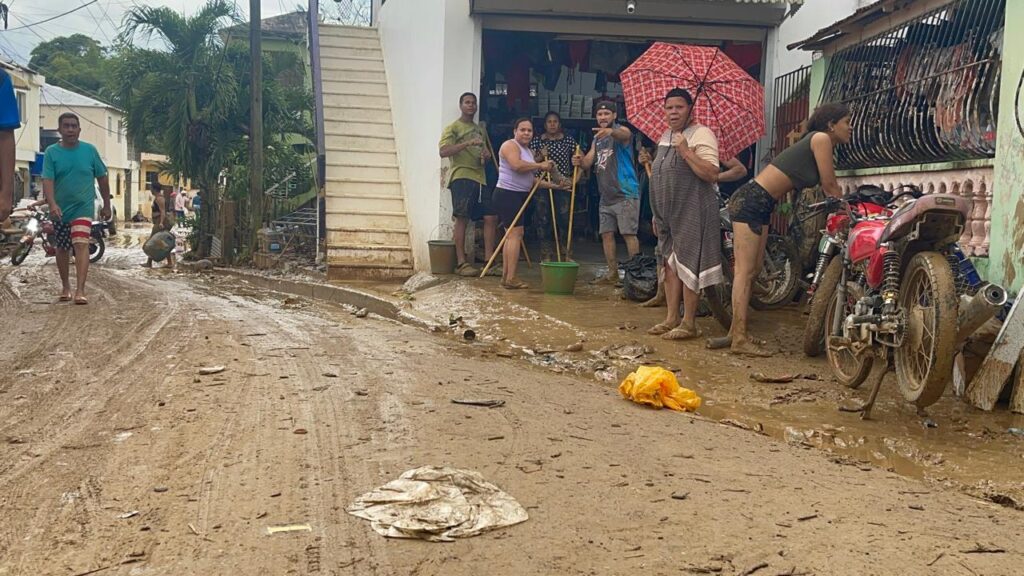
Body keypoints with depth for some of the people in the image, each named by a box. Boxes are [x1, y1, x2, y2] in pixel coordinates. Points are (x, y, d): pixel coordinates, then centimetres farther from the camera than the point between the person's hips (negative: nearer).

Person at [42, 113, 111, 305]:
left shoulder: (89, 150, -1)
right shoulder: (51, 152, -3)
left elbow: (102, 178, 8)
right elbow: (47, 180, -13)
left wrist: (106, 205, 10)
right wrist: (52, 204, -28)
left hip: (83, 208, -2)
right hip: (60, 210, 2)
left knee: (81, 245, -18)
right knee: (61, 249, 15)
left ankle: (80, 290, -24)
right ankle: (65, 286, 33)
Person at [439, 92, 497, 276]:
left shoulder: (479, 129, 25)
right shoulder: (453, 128, 2)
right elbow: (443, 151, -12)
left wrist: (486, 155, 10)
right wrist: (468, 143, -22)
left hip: (480, 178, 7)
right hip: (461, 177, -7)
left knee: (491, 218, 0)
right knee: (462, 218, -10)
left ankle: (489, 261, 6)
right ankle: (461, 262, -7)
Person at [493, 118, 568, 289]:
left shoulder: (528, 151, 21)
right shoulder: (510, 145, -8)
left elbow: (532, 179, 21)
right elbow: (517, 165, -26)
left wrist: (553, 185, 13)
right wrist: (540, 165, -15)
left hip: (521, 196, 10)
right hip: (507, 194, -10)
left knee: (511, 235, 8)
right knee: (516, 232, -16)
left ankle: (506, 276, 11)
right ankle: (511, 278, -19)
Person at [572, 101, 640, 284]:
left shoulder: (621, 131, -6)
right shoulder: (597, 138, 17)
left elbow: (624, 134, -32)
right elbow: (588, 162, 9)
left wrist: (610, 131, -55)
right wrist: (579, 161, -16)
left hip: (625, 194, -8)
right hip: (606, 196, 8)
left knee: (629, 233, -11)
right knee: (606, 234, 8)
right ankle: (613, 274, 17)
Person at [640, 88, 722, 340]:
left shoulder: (701, 134, -11)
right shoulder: (665, 137, 17)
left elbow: (712, 174, -22)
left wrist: (686, 151, -27)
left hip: (692, 213, -8)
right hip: (668, 213, 9)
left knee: (687, 265, -7)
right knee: (671, 263, 10)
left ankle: (689, 323, -1)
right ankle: (672, 318, 17)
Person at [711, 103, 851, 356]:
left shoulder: (824, 145, 20)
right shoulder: (821, 139, -8)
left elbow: (829, 188, 19)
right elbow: (831, 187, -7)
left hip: (762, 205, 10)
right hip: (751, 200, -10)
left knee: (754, 269, 11)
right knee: (745, 271, -10)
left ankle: (736, 333, 16)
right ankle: (739, 338, -11)